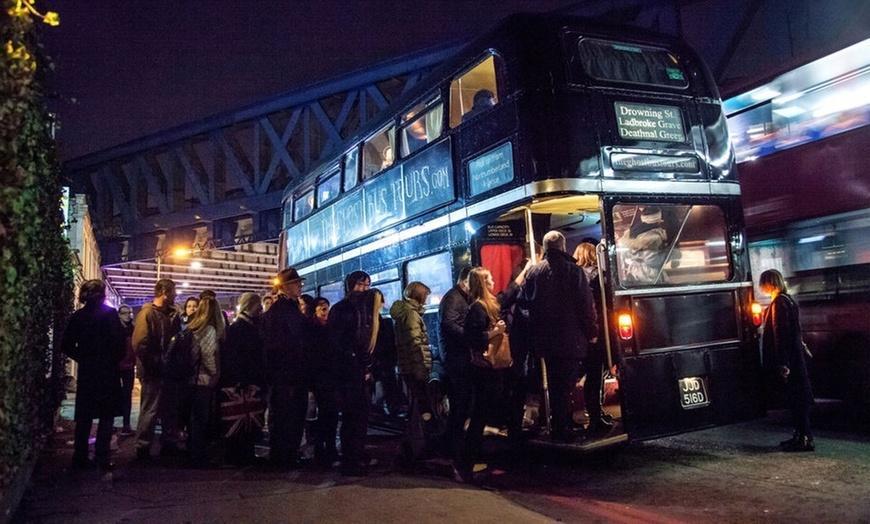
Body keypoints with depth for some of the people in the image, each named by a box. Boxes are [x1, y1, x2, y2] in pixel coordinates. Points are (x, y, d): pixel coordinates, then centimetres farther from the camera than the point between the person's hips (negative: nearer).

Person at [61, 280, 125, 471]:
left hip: (86, 371, 5)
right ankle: (102, 458, 2)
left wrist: (83, 358, 13)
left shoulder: (77, 316, 4)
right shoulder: (109, 313, -10)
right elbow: (119, 342, -15)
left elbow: (67, 345, 3)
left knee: (84, 416, 12)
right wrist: (116, 359, 2)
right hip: (107, 370, -4)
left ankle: (80, 458, 15)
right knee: (106, 416, 3)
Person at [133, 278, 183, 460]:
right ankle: (143, 448, 12)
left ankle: (169, 444, 24)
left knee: (171, 410, 13)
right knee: (150, 411, 1)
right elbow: (140, 344, -19)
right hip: (153, 372, -8)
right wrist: (155, 365, -15)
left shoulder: (171, 314, 12)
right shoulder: (147, 314, -11)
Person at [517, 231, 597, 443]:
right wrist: (592, 331, 0)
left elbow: (522, 301, 6)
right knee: (565, 383, 1)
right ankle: (563, 429, 3)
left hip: (545, 338, 4)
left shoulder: (533, 272, 1)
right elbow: (586, 304, -10)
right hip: (570, 338, -4)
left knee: (555, 383, 17)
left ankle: (559, 425, 29)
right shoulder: (573, 270, -9)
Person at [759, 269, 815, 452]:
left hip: (788, 359, -10)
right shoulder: (788, 300, 14)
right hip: (796, 356, 10)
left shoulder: (779, 302, -16)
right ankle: (800, 436, 22)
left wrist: (782, 363, -21)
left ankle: (805, 439, 0)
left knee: (796, 398, -5)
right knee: (797, 398, 14)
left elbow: (781, 334, -20)